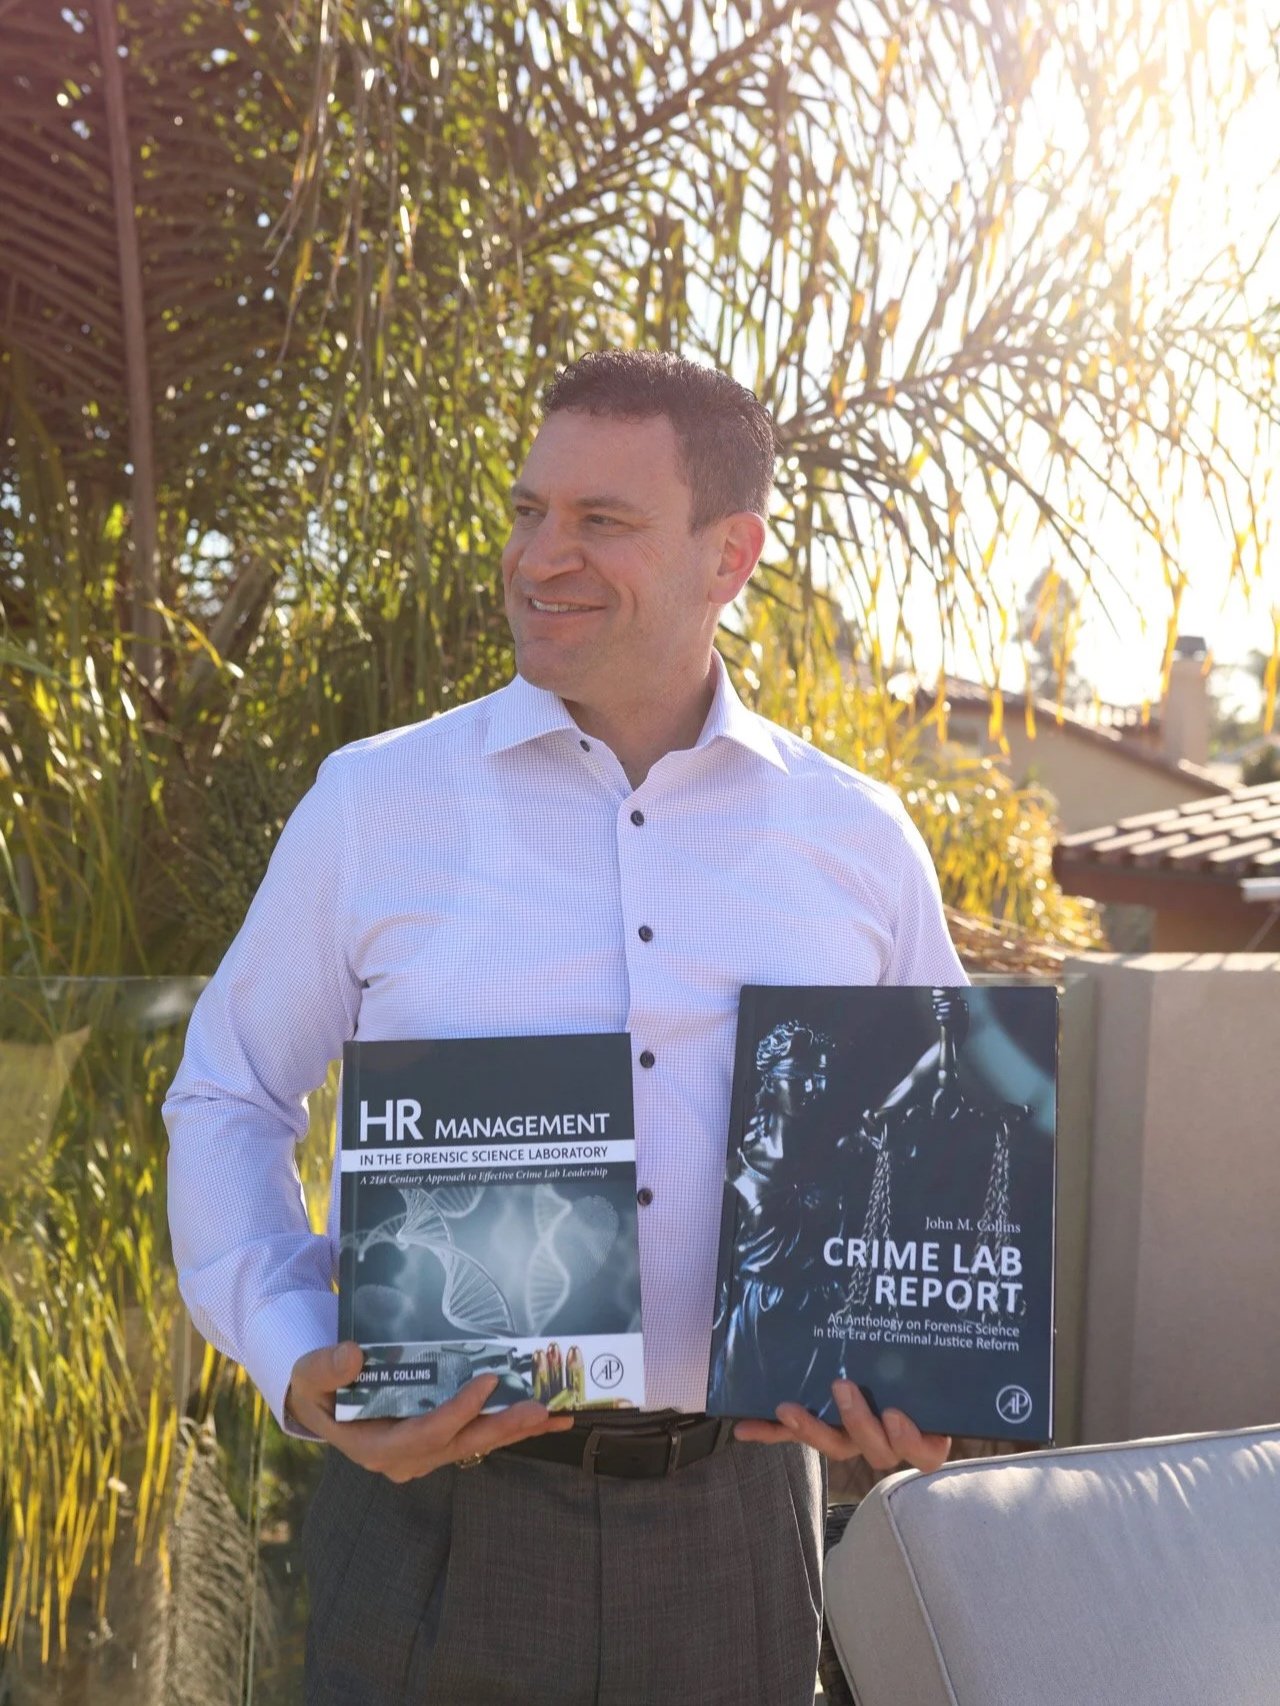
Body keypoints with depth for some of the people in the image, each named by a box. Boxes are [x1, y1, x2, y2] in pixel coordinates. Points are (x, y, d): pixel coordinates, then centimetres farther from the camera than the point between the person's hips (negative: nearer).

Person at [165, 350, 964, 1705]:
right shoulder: (371, 805, -2)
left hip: (732, 1530, 2)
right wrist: (295, 1365, -9)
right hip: (433, 1503, -1)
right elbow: (225, 1105, 6)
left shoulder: (860, 841, 2)